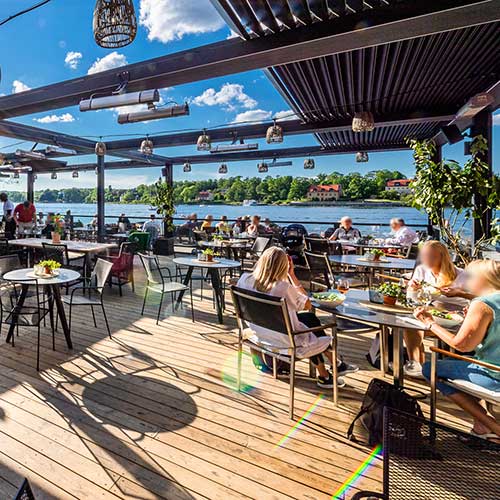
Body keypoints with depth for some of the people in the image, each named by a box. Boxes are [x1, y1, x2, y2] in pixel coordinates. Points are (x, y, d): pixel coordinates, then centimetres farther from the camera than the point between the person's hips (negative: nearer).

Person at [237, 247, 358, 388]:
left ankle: (336, 364, 35)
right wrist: (292, 274, -16)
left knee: (310, 318, 21)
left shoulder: (244, 280, -14)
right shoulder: (283, 287, -30)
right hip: (285, 340, -6)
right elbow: (308, 305, -14)